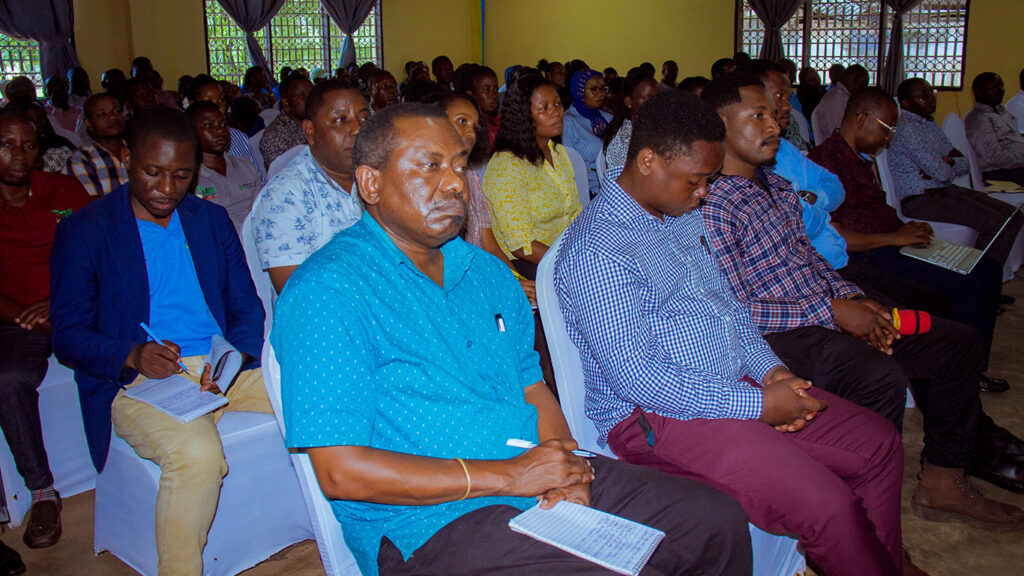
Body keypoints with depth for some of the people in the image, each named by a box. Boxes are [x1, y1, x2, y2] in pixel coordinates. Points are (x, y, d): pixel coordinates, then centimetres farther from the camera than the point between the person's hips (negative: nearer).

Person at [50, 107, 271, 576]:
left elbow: (247, 309, 11)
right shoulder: (82, 231, 3)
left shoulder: (212, 220, 15)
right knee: (197, 452, -35)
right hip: (138, 381, -4)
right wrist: (133, 356, -21)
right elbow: (67, 335, 0)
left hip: (223, 370, 4)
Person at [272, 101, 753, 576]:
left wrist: (566, 470, -5)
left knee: (719, 523, 3)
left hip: (547, 485, 8)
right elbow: (341, 472, -17)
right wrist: (507, 476, -17)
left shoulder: (487, 272, 14)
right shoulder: (327, 291, -12)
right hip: (434, 523, -7)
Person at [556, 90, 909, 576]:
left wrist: (770, 370, 1)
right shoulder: (594, 251, -20)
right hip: (657, 415, -9)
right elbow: (635, 377, -24)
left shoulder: (683, 217, 11)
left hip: (737, 385, 9)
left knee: (879, 444, 5)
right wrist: (755, 404, -20)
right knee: (827, 505, -20)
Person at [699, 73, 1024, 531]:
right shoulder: (710, 206, -16)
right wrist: (830, 311, -18)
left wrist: (853, 298, 2)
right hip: (780, 334, -10)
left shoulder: (776, 185, 15)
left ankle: (943, 480, 19)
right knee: (881, 379, -34)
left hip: (827, 309, 10)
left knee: (957, 343, 7)